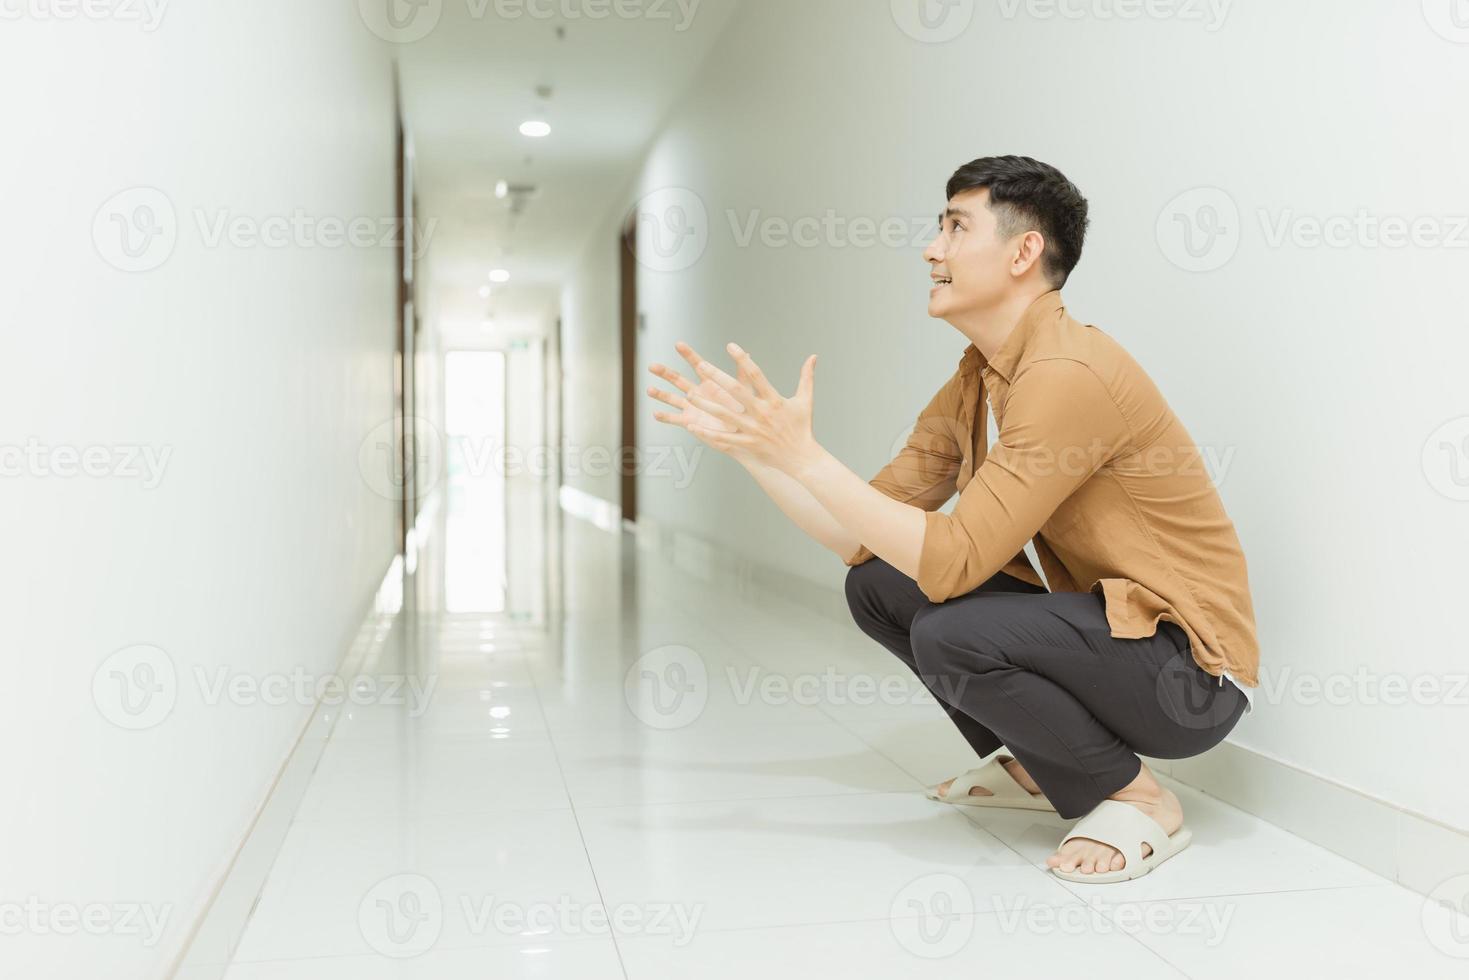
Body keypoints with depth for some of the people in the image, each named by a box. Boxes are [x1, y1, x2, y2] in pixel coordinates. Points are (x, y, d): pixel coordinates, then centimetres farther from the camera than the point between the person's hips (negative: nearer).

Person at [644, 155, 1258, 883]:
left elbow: (950, 562, -29)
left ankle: (1139, 801, -6)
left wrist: (802, 452, -27)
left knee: (949, 632, -31)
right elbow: (858, 540, 2)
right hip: (1105, 628, 9)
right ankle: (1034, 768, 14)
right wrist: (748, 442, -4)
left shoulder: (1066, 373, -24)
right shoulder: (976, 381, 5)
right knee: (875, 586, 2)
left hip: (1192, 674, -9)